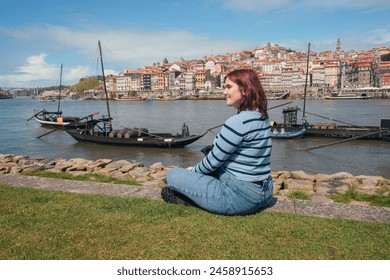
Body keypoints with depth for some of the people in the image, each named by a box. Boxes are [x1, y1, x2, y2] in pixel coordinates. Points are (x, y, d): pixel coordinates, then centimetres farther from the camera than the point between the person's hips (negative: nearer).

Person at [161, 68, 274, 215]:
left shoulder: (238, 122, -23)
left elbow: (214, 161, -14)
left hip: (240, 197, -9)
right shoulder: (262, 118, 6)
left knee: (173, 175, -3)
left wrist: (194, 171, 6)